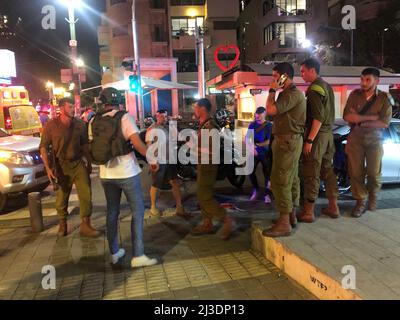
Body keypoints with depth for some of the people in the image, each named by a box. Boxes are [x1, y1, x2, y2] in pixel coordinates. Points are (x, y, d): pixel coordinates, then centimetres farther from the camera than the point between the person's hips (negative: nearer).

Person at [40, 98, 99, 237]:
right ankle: (62, 224, 30)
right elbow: (43, 147, -6)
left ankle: (85, 225, 7)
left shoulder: (80, 124, -2)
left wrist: (89, 162, 11)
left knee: (86, 194, -4)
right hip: (61, 165, -2)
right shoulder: (51, 125, -9)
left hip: (78, 162, 2)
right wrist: (48, 168, -15)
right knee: (62, 197, 9)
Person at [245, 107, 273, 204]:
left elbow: (269, 141, -13)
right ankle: (255, 190, 16)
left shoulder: (269, 125, -5)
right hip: (254, 152, 3)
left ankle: (267, 194, 8)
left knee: (267, 173, -5)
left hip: (265, 153, -3)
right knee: (250, 171, -7)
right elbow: (246, 138, -2)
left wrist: (258, 145, -24)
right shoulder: (252, 125, 5)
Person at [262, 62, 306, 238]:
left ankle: (284, 224, -9)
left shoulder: (293, 94, -15)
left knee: (279, 181, -12)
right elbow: (274, 112, 18)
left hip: (288, 141, -11)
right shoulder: (286, 93, 19)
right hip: (288, 140, 11)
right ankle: (291, 215, 26)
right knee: (291, 179, 15)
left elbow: (271, 110, -23)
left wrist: (272, 90, -13)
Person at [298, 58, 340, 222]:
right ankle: (333, 206, 22)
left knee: (311, 173, -4)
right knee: (328, 170, 15)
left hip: (317, 134, -9)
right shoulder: (327, 86, 16)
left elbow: (318, 117, -21)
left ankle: (308, 212, 2)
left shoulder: (315, 88, -13)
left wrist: (309, 140, -21)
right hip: (328, 133, 9)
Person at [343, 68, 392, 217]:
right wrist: (372, 117, -18)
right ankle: (360, 202, 14)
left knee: (374, 173, 6)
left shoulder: (384, 98, -4)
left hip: (374, 140, 0)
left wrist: (360, 121, -15)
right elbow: (347, 116, -12)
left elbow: (384, 123, -13)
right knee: (356, 172, 0)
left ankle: (373, 197, 33)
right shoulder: (355, 95, -1)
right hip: (355, 139, 1)